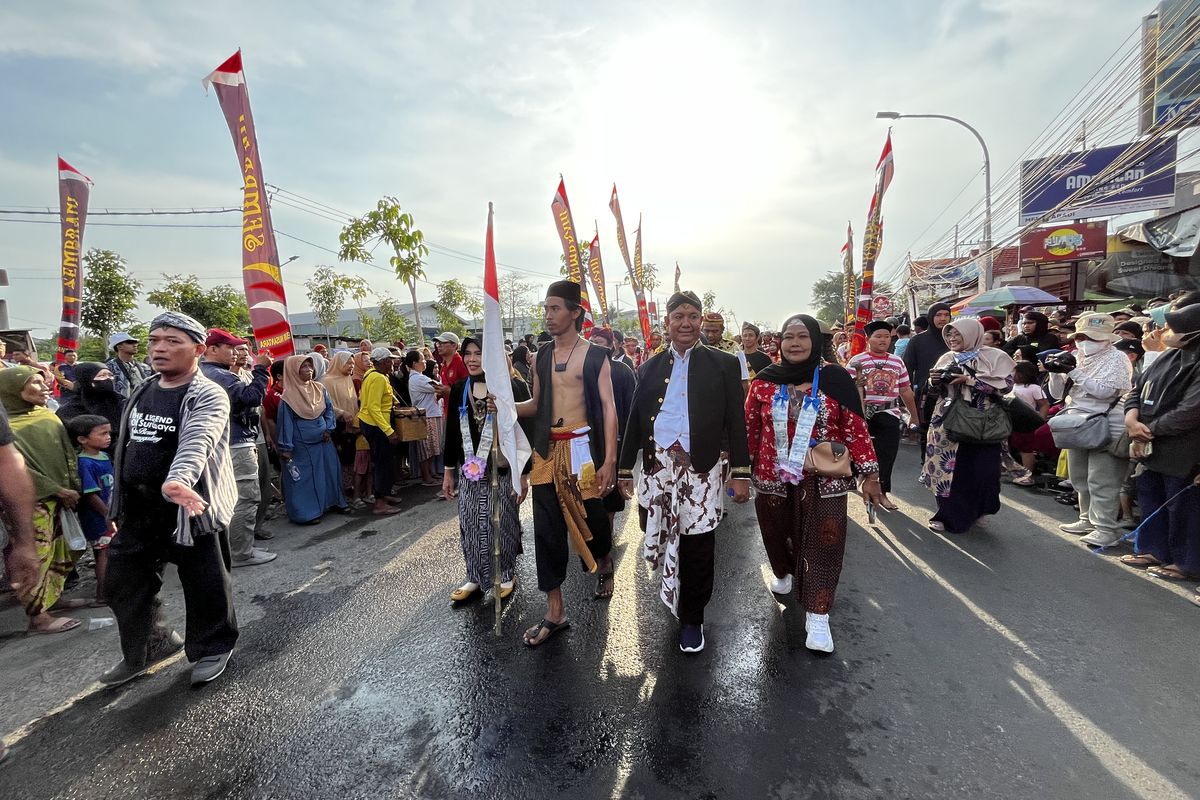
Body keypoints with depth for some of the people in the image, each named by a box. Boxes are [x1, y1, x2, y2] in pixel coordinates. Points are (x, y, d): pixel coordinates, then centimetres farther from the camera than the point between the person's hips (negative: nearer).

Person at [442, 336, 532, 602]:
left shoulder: (510, 388, -9)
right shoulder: (459, 390, 5)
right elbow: (452, 432, 12)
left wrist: (523, 474, -9)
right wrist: (449, 471, 13)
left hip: (501, 471, -4)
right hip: (468, 471, 4)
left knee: (502, 524, 6)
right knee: (470, 526, 9)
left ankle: (506, 575, 25)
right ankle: (475, 577, 25)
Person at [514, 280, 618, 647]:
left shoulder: (595, 355, -3)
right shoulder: (543, 355, 11)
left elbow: (608, 407, -7)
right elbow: (537, 404, 15)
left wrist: (610, 459, -14)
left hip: (582, 448, -4)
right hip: (547, 450, 4)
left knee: (591, 516, 7)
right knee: (547, 529, 4)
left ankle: (604, 563, 43)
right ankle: (555, 611, 16)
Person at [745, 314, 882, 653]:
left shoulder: (836, 379, -5)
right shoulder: (764, 381, -1)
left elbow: (856, 429, -4)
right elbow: (750, 429, 5)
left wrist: (870, 474, -4)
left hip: (823, 480, -2)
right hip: (773, 478, 2)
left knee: (822, 543, 1)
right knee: (777, 533, 17)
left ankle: (817, 616, 14)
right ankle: (783, 574, 48)